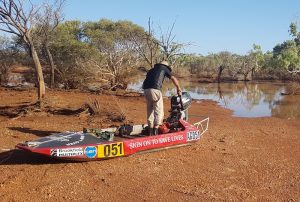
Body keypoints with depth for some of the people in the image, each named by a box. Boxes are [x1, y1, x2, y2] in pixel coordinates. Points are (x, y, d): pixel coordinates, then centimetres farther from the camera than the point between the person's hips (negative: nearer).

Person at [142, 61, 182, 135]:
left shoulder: (151, 70, 32)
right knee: (159, 110, -1)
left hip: (146, 89, 6)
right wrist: (178, 89, 24)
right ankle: (155, 131, -7)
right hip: (155, 89, -6)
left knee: (150, 110, 14)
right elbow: (174, 79, 12)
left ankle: (151, 131, 16)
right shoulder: (164, 69, 17)